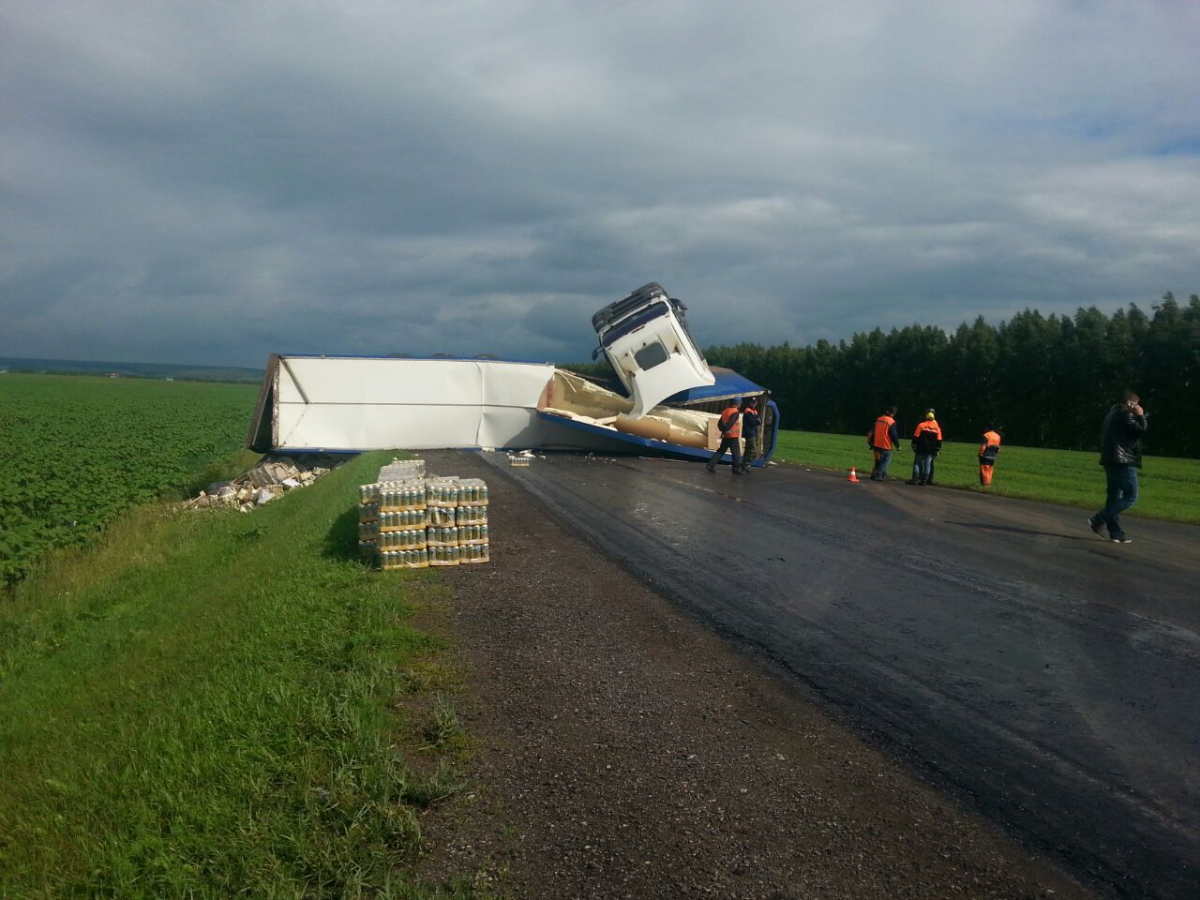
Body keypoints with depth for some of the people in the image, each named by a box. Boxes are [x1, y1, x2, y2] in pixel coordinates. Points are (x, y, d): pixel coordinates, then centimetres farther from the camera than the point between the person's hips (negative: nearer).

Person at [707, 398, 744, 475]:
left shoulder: (725, 411, 11)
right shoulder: (735, 412, -14)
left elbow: (719, 423, 12)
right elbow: (730, 423, -23)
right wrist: (724, 432, -19)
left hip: (726, 436, 7)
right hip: (733, 436, -7)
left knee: (721, 451, 13)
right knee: (736, 453, 2)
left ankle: (711, 465, 5)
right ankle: (737, 469, 5)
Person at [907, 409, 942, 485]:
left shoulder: (921, 425, -7)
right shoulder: (937, 427, 4)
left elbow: (915, 437, -6)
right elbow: (939, 440, 7)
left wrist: (914, 446, 2)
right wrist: (937, 450, 13)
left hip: (921, 449, -3)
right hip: (931, 450, 3)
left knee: (917, 464, 1)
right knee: (927, 465, 5)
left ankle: (915, 479, -4)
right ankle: (924, 480, 4)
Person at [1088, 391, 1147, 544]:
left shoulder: (1112, 414, 20)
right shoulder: (1125, 414, -9)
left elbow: (1103, 437, 23)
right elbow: (1141, 431, -14)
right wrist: (1140, 416, -2)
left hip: (1110, 461, 10)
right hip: (1123, 462, -10)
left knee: (1113, 497, 8)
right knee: (1131, 497, -6)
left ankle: (1116, 534, 9)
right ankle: (1098, 520, -14)